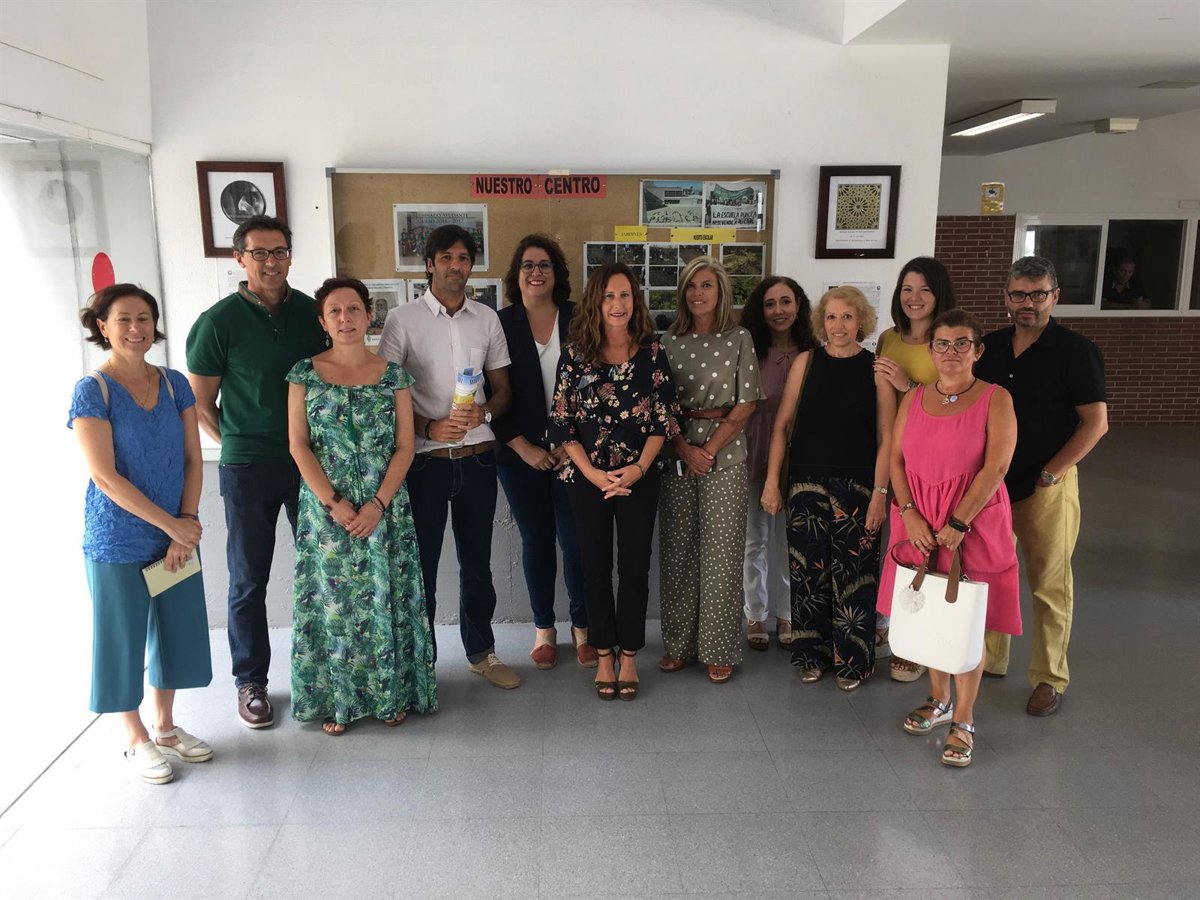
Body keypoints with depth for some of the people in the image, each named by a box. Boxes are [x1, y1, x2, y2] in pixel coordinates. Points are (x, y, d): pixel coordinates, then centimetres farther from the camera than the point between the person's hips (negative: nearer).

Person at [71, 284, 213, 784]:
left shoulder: (174, 384, 2)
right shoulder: (92, 390, -11)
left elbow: (192, 459, 3)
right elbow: (105, 476, -16)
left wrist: (186, 526, -7)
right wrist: (171, 524, -16)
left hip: (176, 535, 5)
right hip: (117, 541, -5)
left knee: (176, 629, 13)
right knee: (124, 636, 8)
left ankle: (166, 727, 33)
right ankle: (136, 739, 26)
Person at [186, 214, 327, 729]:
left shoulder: (310, 311, 3)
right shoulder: (219, 321, -7)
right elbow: (200, 403, 0)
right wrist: (238, 444, -1)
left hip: (310, 460, 3)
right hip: (247, 470, -3)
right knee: (249, 580, 7)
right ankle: (251, 681, 23)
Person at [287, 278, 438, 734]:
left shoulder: (393, 374, 3)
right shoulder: (305, 373, 1)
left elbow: (404, 447, -1)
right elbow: (298, 445, -3)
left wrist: (378, 504, -11)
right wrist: (334, 504, -11)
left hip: (385, 509, 1)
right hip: (326, 507, 0)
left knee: (386, 599, 5)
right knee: (332, 600, 5)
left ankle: (391, 694, 21)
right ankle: (336, 699, 20)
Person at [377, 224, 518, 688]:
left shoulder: (487, 319, 7)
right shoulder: (403, 319, -4)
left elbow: (503, 387, 11)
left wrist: (483, 412, -11)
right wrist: (429, 427, -18)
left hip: (477, 458, 3)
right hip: (425, 459, -3)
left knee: (477, 562, 14)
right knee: (421, 563, 6)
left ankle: (481, 651, 30)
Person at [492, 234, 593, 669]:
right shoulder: (500, 324, 1)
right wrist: (525, 448, -6)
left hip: (573, 453, 0)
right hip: (521, 455, 1)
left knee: (576, 541, 1)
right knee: (535, 541, 11)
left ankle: (582, 626, 21)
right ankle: (543, 628, 27)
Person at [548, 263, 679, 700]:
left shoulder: (652, 352, 0)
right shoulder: (576, 353, -2)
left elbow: (664, 417, 0)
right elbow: (562, 422, -3)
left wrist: (639, 468, -12)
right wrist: (593, 473, -12)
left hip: (639, 477, 0)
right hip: (587, 477, 0)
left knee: (635, 566, 5)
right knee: (596, 566, 8)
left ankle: (629, 656, 20)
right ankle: (604, 656, 22)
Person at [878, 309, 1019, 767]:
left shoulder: (995, 399, -5)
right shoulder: (913, 399, 7)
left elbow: (996, 467, -13)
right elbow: (896, 459, 4)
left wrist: (956, 524, -17)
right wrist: (909, 514, -10)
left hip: (973, 523, -4)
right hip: (918, 523, 4)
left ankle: (963, 721, 14)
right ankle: (939, 699, 33)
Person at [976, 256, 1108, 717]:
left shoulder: (1075, 350, -8)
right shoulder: (991, 346, 6)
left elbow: (1096, 422, -10)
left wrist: (1048, 474, -13)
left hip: (1047, 485, -5)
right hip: (991, 482, 5)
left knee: (1049, 584, 4)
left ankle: (1049, 679, 17)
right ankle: (989, 659, 29)